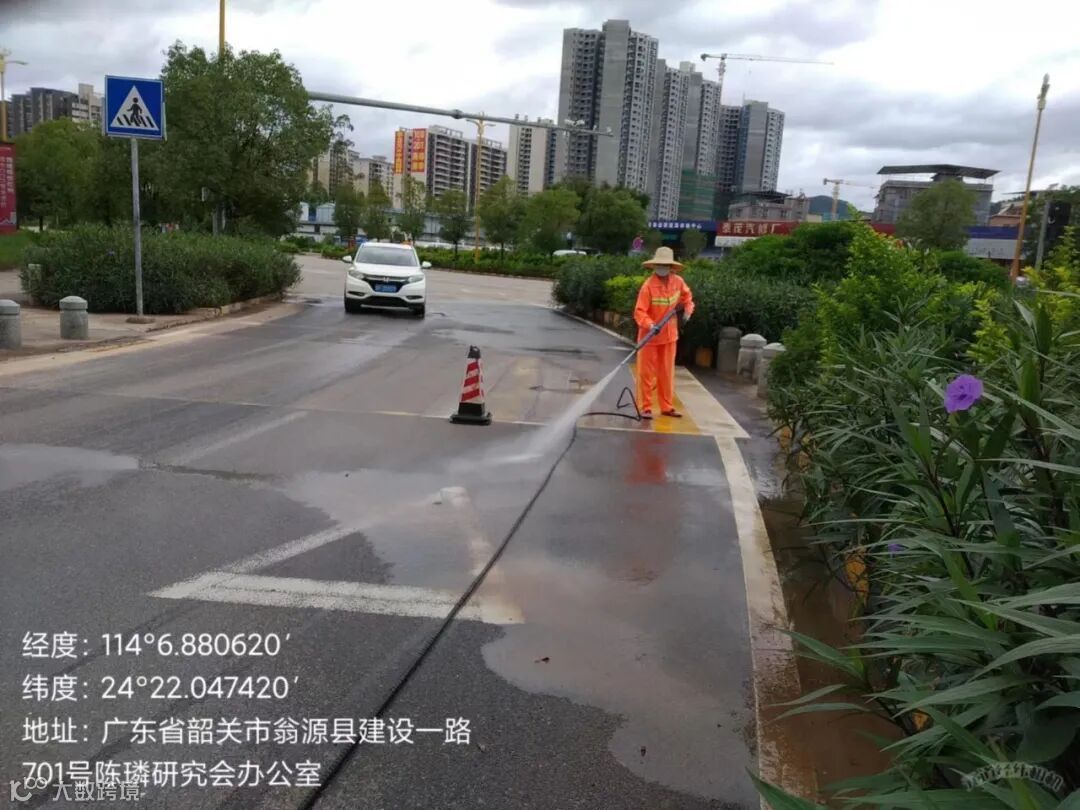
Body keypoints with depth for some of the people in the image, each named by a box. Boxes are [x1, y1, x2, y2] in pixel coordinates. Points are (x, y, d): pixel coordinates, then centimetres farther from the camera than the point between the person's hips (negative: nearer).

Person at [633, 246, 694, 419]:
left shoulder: (678, 282, -4)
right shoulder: (648, 286, -20)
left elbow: (687, 296, 17)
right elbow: (639, 312, -23)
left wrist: (687, 311, 3)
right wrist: (650, 325, -38)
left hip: (669, 335, 5)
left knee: (667, 372, 15)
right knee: (646, 373, 3)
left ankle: (667, 406, 26)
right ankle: (645, 408, 12)